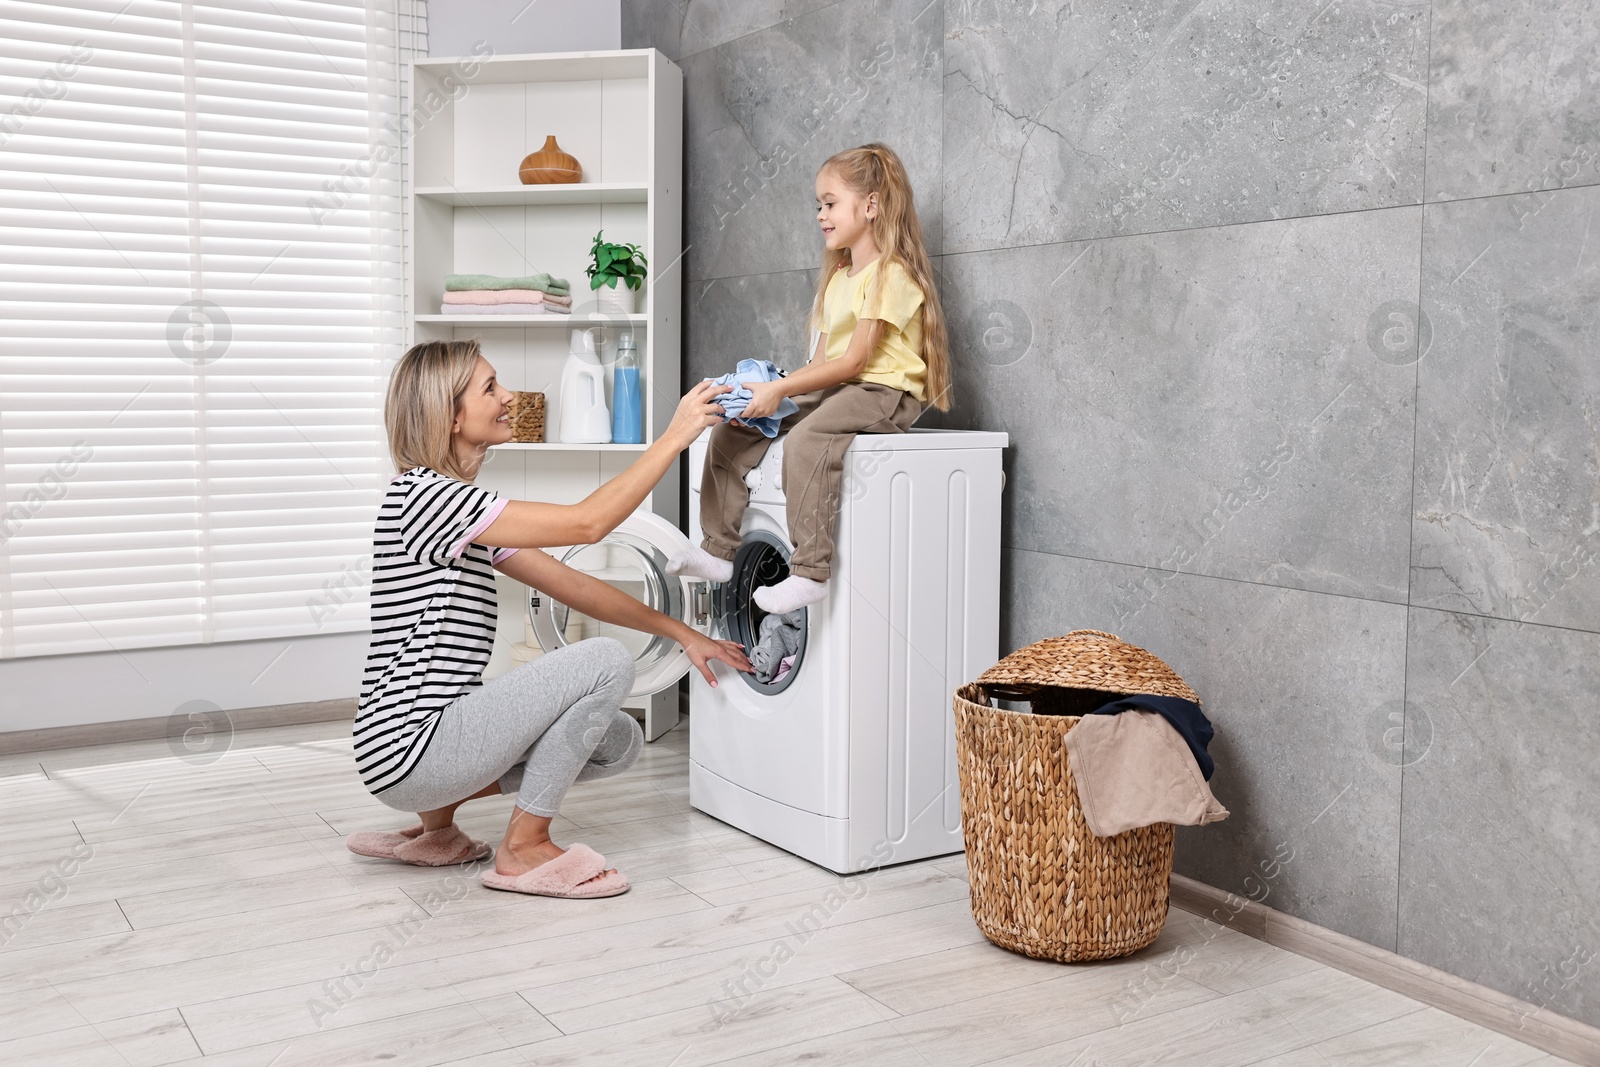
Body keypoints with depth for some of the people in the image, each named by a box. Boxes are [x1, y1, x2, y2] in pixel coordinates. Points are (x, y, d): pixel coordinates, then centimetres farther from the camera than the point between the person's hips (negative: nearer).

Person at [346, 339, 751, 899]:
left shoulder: (462, 507, 14)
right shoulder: (425, 494, -18)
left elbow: (573, 585, 14)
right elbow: (586, 522, -22)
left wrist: (682, 633, 12)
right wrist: (677, 434, -16)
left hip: (436, 733, 10)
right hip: (408, 747, -10)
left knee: (620, 741, 11)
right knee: (607, 660, -17)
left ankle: (435, 817, 15)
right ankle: (524, 849, -5)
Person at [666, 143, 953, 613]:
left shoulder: (891, 274, -12)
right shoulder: (837, 278, 18)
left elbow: (853, 362, -18)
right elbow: (823, 360, 11)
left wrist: (779, 389, -21)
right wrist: (770, 392, -5)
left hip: (884, 391, -10)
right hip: (833, 389, 10)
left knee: (808, 438, -37)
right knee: (732, 428, 1)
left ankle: (810, 571, -35)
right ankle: (719, 548, 6)